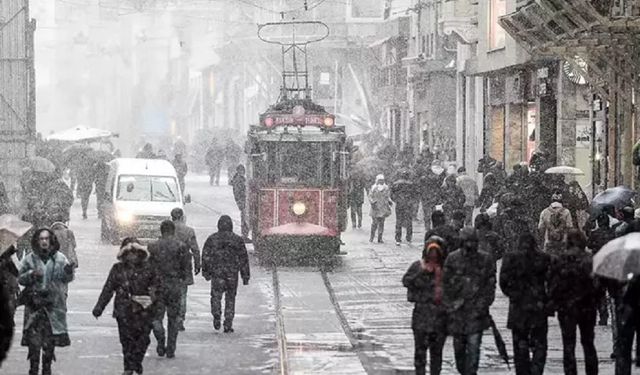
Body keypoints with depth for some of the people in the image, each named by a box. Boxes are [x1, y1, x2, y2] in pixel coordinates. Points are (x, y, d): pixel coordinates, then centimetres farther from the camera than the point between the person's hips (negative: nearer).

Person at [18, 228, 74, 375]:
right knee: (33, 338, -5)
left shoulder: (60, 258, 3)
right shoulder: (29, 259, 2)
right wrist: (31, 275, -15)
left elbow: (67, 279, 2)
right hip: (34, 305, -1)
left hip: (54, 305, 1)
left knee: (50, 340, 6)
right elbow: (20, 279, 5)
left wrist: (69, 272, -20)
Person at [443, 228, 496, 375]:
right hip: (457, 311, 1)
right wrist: (449, 307, -4)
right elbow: (446, 284, 2)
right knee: (459, 345, 12)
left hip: (477, 311, -1)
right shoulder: (452, 259, 0)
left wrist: (484, 305, -5)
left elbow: (490, 285, 5)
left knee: (473, 346, -9)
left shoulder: (486, 260, 2)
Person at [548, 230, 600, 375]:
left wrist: (555, 304, 7)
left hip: (565, 308, -1)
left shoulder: (557, 260, -8)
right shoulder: (590, 260, -9)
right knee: (588, 343, 15)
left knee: (568, 346, 5)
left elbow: (552, 286, -5)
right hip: (587, 307, 1)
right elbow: (598, 285, -6)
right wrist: (596, 302, 7)